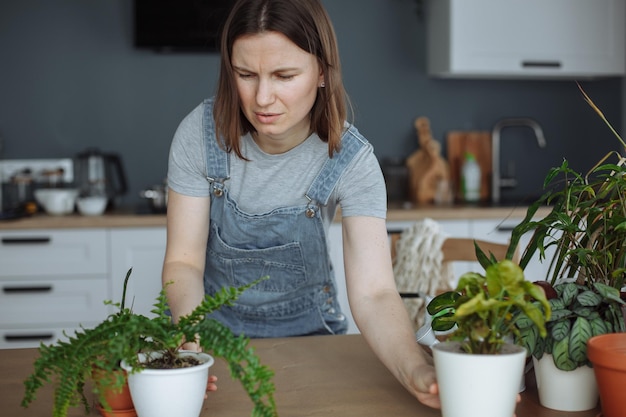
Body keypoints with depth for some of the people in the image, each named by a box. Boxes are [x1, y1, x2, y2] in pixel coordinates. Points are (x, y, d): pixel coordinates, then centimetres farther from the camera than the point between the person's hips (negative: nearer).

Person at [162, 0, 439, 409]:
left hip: (304, 328, 0)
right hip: (212, 323, 1)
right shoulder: (200, 133, -16)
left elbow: (374, 292, -26)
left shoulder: (351, 159, -18)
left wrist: (416, 370, -45)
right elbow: (184, 260, -13)